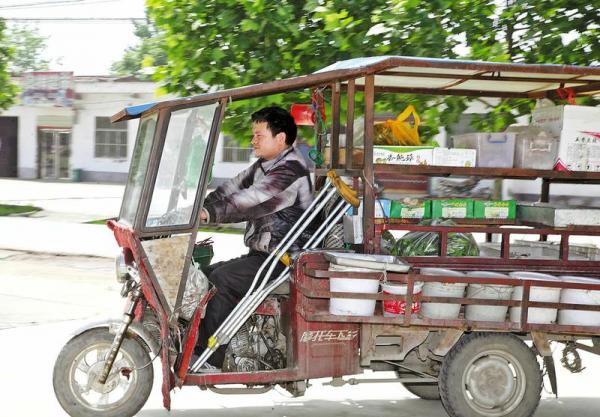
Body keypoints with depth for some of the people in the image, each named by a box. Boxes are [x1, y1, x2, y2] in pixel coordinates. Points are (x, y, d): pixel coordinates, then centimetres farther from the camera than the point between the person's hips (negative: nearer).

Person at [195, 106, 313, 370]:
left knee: (222, 279, -24)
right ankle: (194, 342, 3)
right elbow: (231, 189, 9)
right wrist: (198, 208, -6)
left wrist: (211, 214, -36)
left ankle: (208, 360, -22)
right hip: (259, 253, 10)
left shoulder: (291, 170, -17)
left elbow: (252, 201, -29)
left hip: (282, 258, -10)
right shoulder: (263, 166, 16)